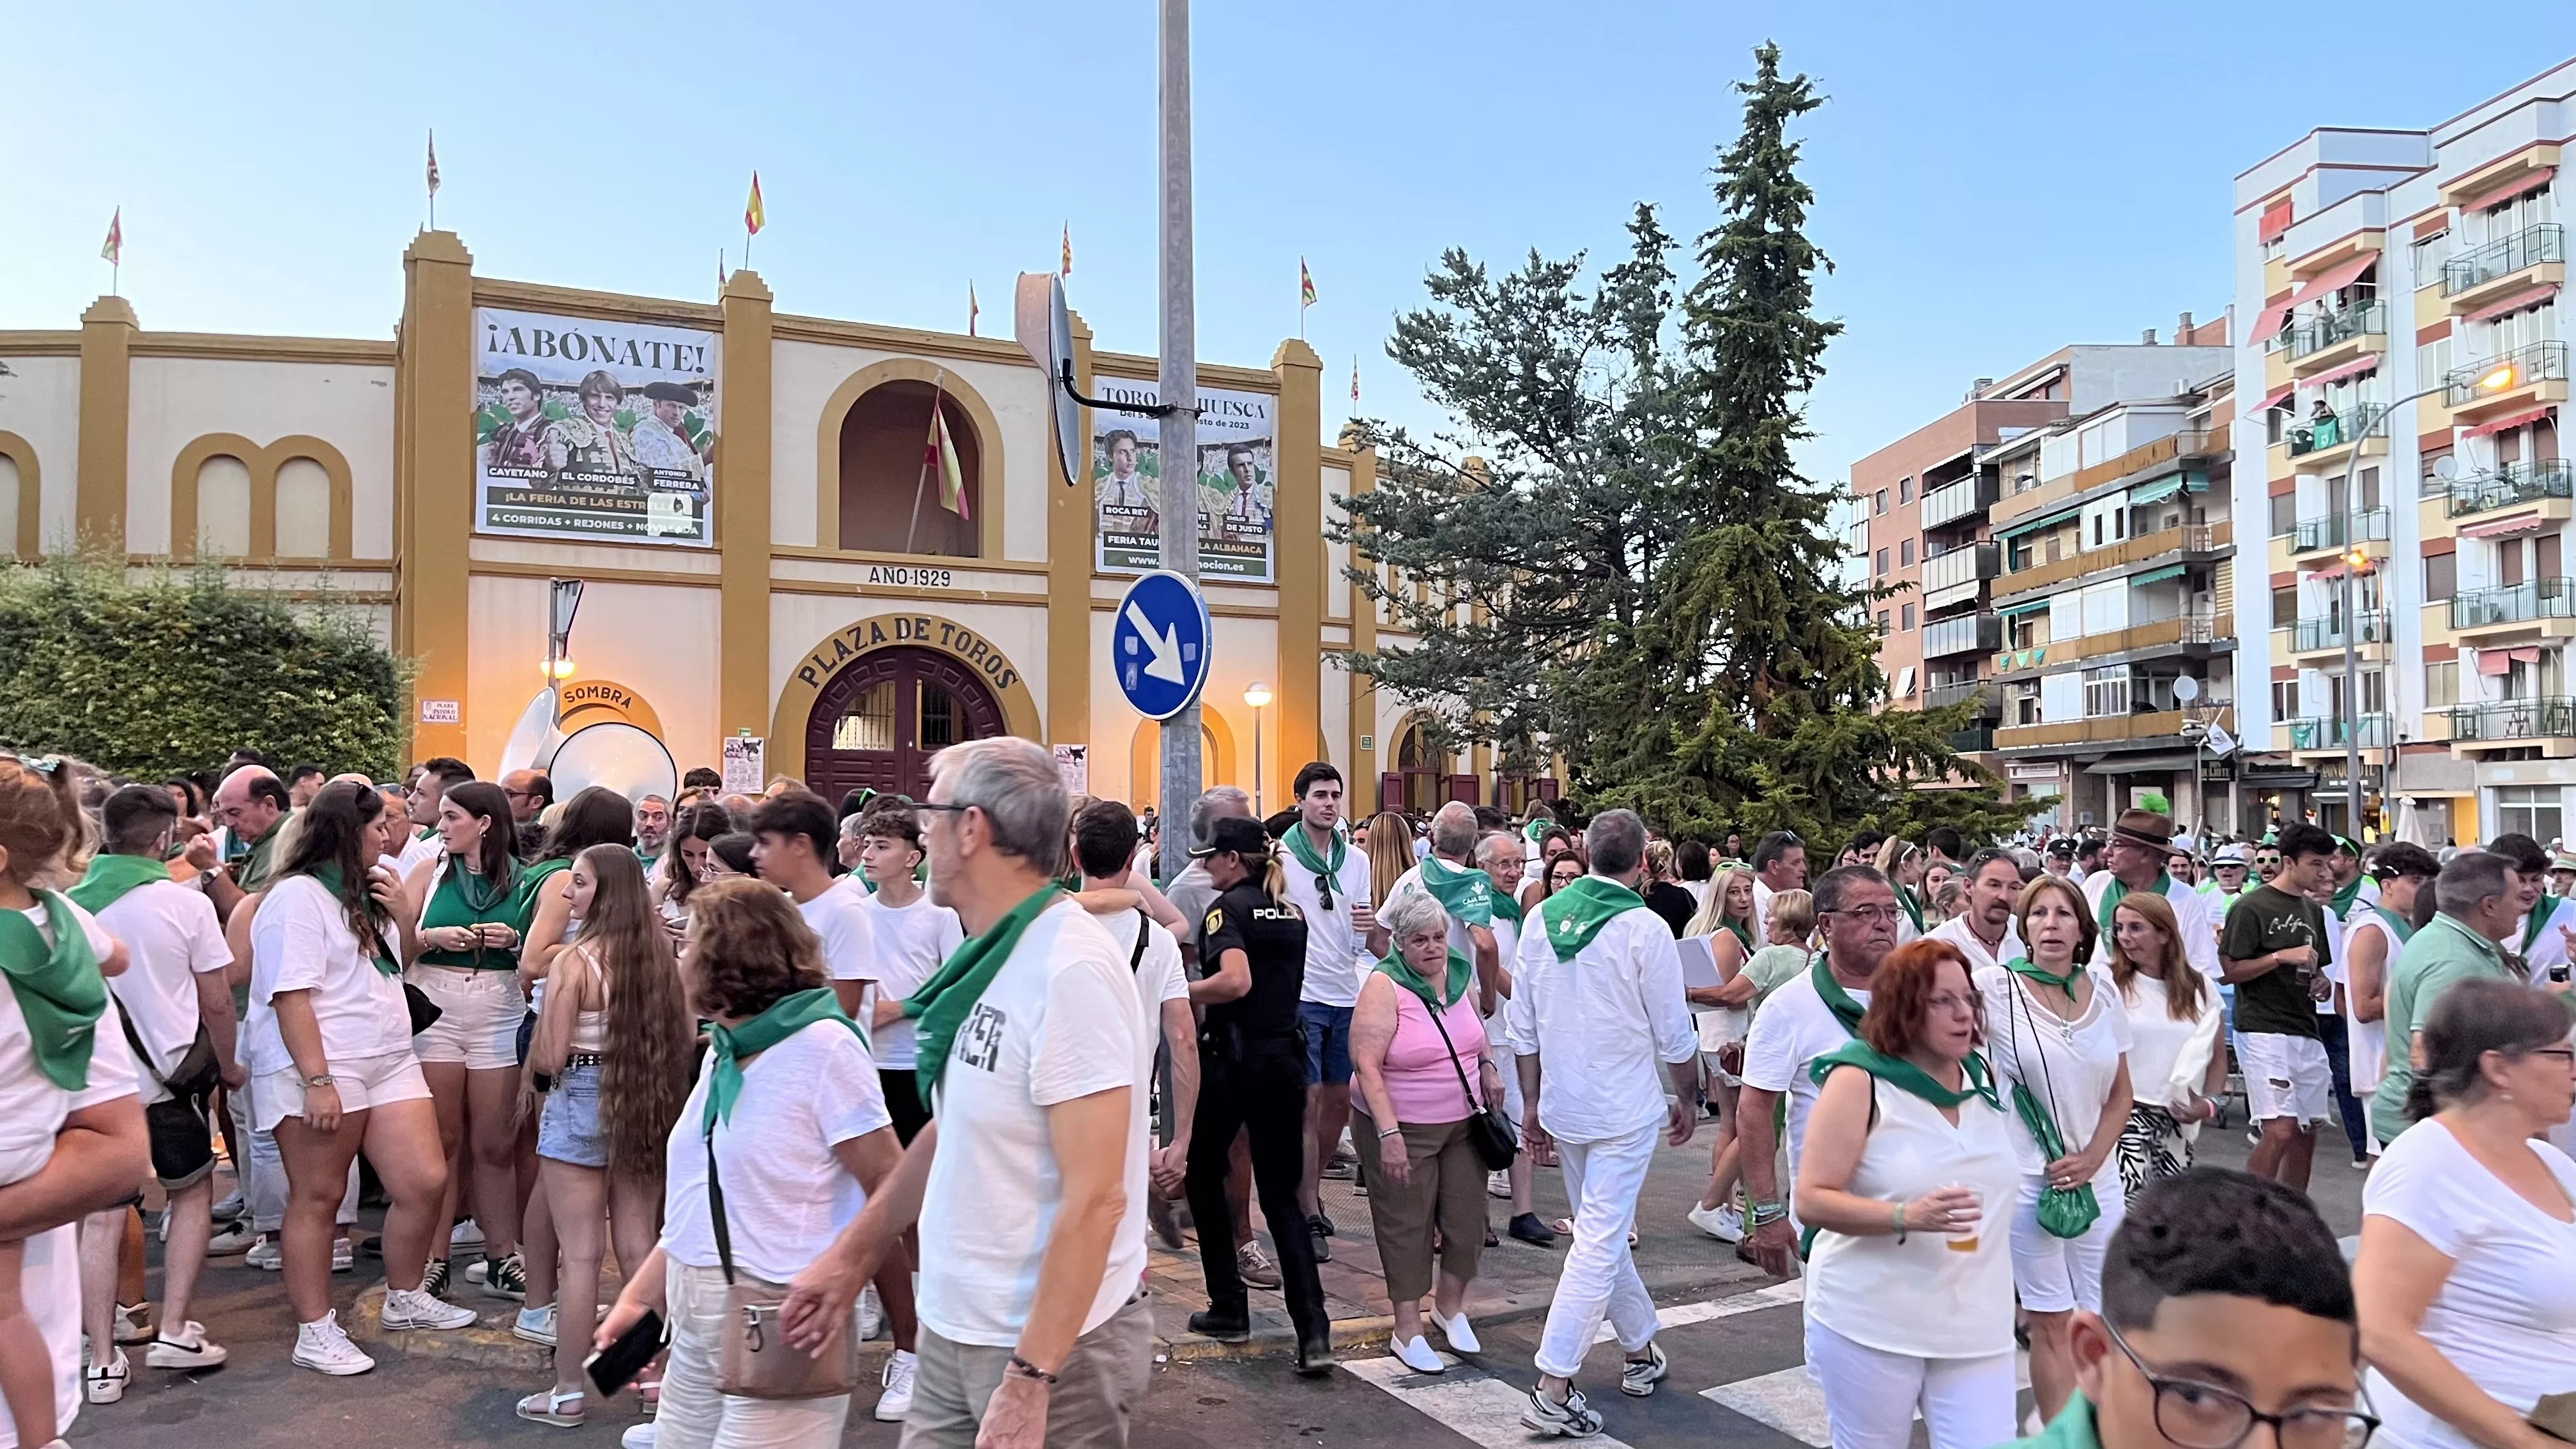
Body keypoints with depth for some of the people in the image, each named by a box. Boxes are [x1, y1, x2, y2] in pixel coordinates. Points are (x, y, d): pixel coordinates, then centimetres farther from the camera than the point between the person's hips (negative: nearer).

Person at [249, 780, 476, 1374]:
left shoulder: (366, 891, 15)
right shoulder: (298, 897, -12)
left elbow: (401, 961, 24)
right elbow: (290, 996, -18)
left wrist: (400, 912, 4)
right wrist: (317, 1081, -23)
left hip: (388, 1060, 8)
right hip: (319, 1072, -8)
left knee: (426, 1181, 6)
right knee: (317, 1197, 2)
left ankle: (406, 1298, 25)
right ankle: (314, 1332, 14)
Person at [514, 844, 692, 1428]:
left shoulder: (574, 961, -14)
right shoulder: (663, 955, 1)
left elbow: (548, 1058, -13)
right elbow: (688, 1038, 8)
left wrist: (532, 1056, 10)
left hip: (581, 1104, -5)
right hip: (648, 1107, 5)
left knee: (580, 1253, 3)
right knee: (640, 1246, 15)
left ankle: (569, 1391, 14)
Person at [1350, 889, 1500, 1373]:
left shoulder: (1459, 972, 1)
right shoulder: (1385, 986, -18)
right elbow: (1366, 1065, -22)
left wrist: (1488, 1064, 5)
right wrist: (1388, 1134, -25)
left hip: (1464, 1120, 6)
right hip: (1403, 1126, -6)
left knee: (1467, 1218, 10)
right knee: (1407, 1225, 4)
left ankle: (1450, 1305, 34)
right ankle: (1407, 1329, 18)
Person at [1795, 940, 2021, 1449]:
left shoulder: (1981, 1078, 6)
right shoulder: (1859, 1081, -12)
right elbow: (1812, 1201, -16)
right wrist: (1908, 1216, -27)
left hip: (1976, 1325, 5)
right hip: (1871, 1326, -4)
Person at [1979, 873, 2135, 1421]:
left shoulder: (2104, 993, 4)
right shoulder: (1995, 986, -10)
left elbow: (2121, 1094, 9)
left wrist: (2090, 1160, -2)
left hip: (2096, 1180, 4)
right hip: (2028, 1181, -4)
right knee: (2055, 1325, 4)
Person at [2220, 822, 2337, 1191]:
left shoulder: (2313, 909, 16)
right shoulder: (2251, 907, -8)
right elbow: (2228, 971, -11)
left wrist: (2320, 982, 6)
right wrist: (2281, 957, -18)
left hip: (2306, 1032, 8)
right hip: (2264, 1032, -8)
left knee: (2306, 1133, 11)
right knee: (2280, 1131, -16)